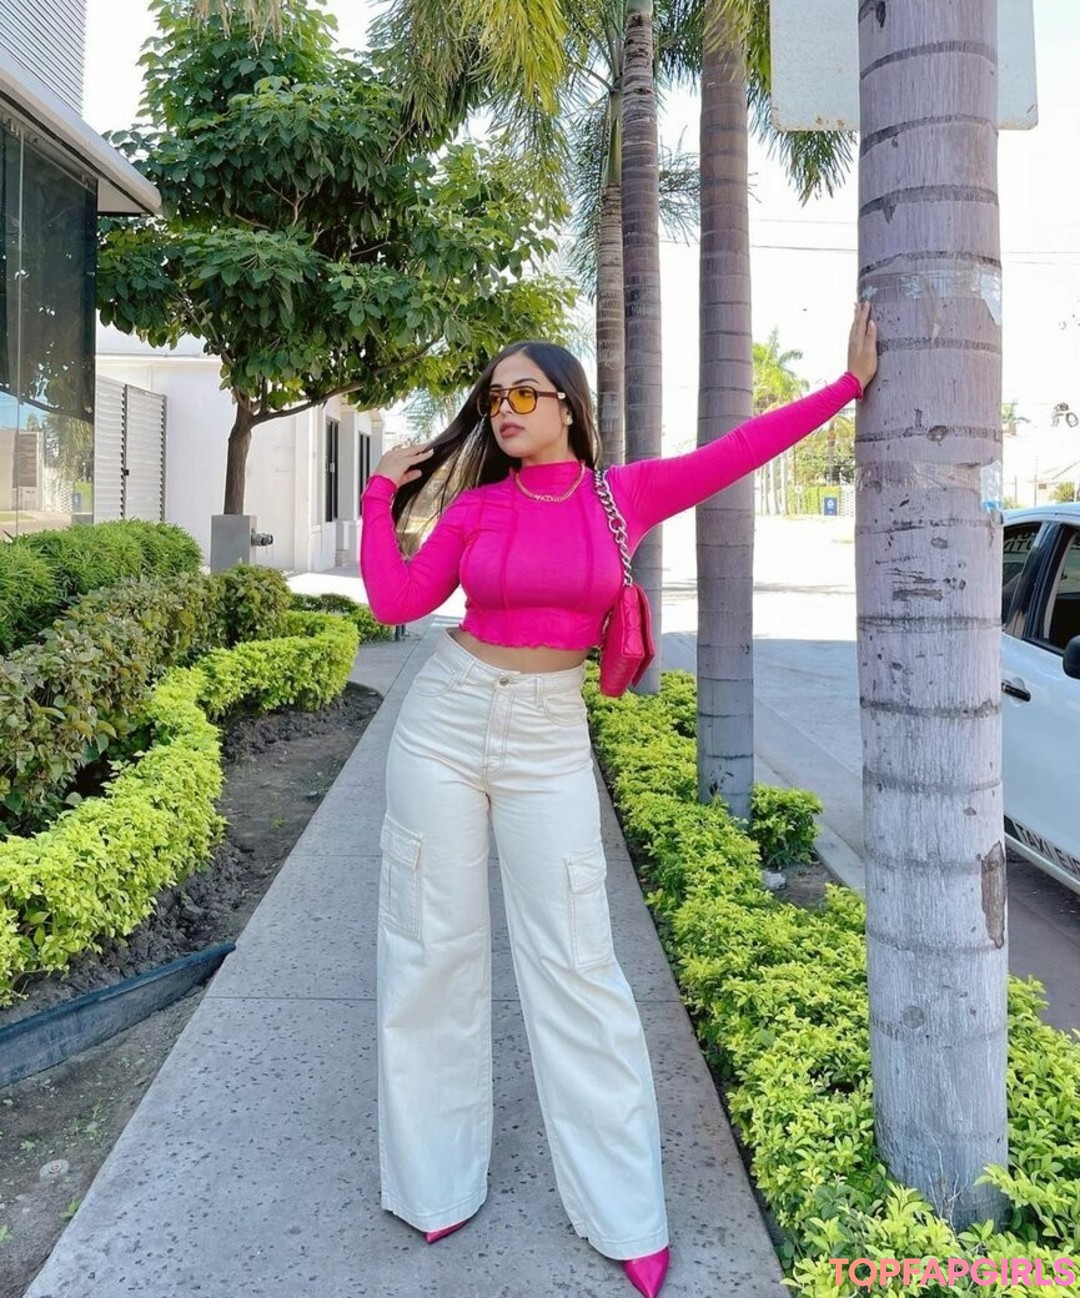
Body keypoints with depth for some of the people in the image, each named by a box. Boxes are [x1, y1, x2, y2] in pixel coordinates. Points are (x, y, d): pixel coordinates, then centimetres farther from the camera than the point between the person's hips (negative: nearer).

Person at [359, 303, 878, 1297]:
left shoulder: (625, 494, 1)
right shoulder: (476, 506, 2)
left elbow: (741, 448, 4)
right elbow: (395, 600, 1)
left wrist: (849, 383, 6)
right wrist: (384, 493, 5)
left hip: (549, 737, -1)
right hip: (445, 722, 2)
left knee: (575, 964, 1)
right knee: (432, 950, 7)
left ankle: (623, 1212, 17)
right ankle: (436, 1181, 26)